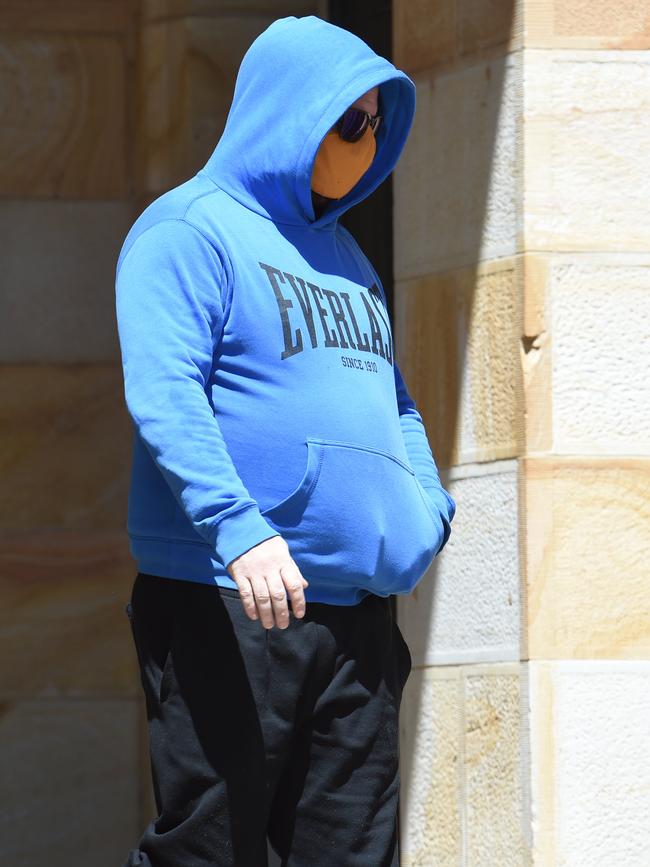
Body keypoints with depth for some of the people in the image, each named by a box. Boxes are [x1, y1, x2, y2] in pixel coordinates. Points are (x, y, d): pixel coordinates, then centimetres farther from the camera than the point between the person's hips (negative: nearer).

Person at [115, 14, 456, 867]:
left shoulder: (343, 255, 22)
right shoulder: (189, 231, -5)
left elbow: (393, 403, 29)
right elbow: (163, 397, -17)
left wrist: (431, 509, 10)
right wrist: (239, 529, -30)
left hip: (354, 604, 8)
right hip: (224, 605, -8)